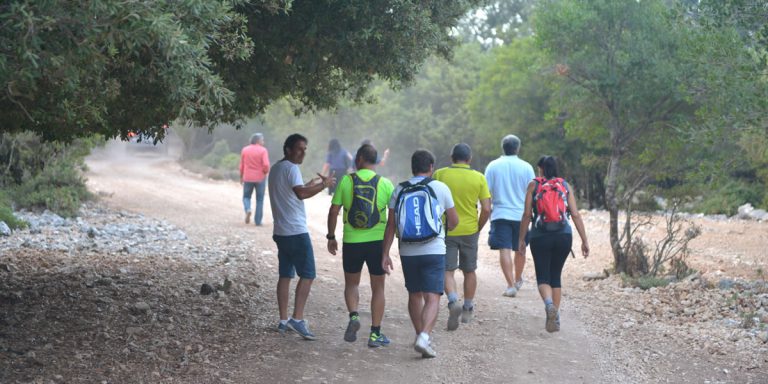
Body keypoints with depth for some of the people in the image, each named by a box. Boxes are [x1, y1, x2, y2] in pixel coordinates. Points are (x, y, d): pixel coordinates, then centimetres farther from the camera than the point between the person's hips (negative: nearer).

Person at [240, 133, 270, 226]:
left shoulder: (245, 150, 3)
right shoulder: (263, 150, -8)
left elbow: (241, 165, 7)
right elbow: (266, 165, -18)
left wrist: (241, 177, 17)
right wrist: (266, 172, 2)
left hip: (248, 178, 2)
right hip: (260, 178, -2)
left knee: (246, 196, 17)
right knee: (260, 200, 8)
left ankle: (248, 209, -13)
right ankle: (258, 221, 7)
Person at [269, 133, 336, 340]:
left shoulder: (275, 169, 17)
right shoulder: (291, 168, -13)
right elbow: (301, 194, -28)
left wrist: (311, 184, 26)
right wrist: (323, 185, -20)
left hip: (281, 231, 9)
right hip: (296, 232, -9)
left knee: (285, 275, 11)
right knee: (307, 274, -7)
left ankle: (283, 320, 13)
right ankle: (297, 318, -12)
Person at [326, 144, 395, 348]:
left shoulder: (346, 181, -3)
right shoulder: (385, 183, -3)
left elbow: (333, 211, -3)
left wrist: (331, 237, 9)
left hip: (351, 241, 0)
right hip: (378, 241, 0)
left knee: (351, 283, 19)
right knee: (378, 287, 11)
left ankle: (353, 316, -6)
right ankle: (375, 334, 10)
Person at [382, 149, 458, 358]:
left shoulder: (399, 190, 3)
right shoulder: (441, 188, -1)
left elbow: (391, 225, 1)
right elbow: (453, 221, 6)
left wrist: (385, 254, 4)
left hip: (408, 252, 3)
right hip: (434, 250, -3)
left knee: (414, 295, 19)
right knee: (432, 298, -5)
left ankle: (420, 335, 28)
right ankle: (424, 337, -24)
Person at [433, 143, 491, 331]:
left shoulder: (440, 174, -5)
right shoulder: (478, 178, -3)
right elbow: (486, 209, -7)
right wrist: (478, 228, 9)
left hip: (446, 231, -1)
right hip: (469, 231, 1)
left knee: (447, 270, 4)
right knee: (469, 271, 17)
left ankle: (453, 302, -20)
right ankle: (468, 310, 26)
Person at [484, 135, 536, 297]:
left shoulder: (493, 166, 0)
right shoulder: (526, 167, -1)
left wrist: (487, 211, 12)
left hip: (500, 215, -1)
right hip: (521, 214, 1)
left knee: (504, 250, -3)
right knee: (520, 249, 17)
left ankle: (511, 285, -13)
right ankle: (518, 280, 35)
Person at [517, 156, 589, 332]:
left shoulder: (533, 185, 2)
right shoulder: (565, 185, 8)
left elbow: (527, 215, -3)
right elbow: (576, 215, 2)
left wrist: (521, 241, 3)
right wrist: (584, 240, 4)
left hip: (540, 237, -3)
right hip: (564, 236, 3)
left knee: (543, 277, 3)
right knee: (556, 276, 16)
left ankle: (549, 304, -28)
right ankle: (555, 318, 14)